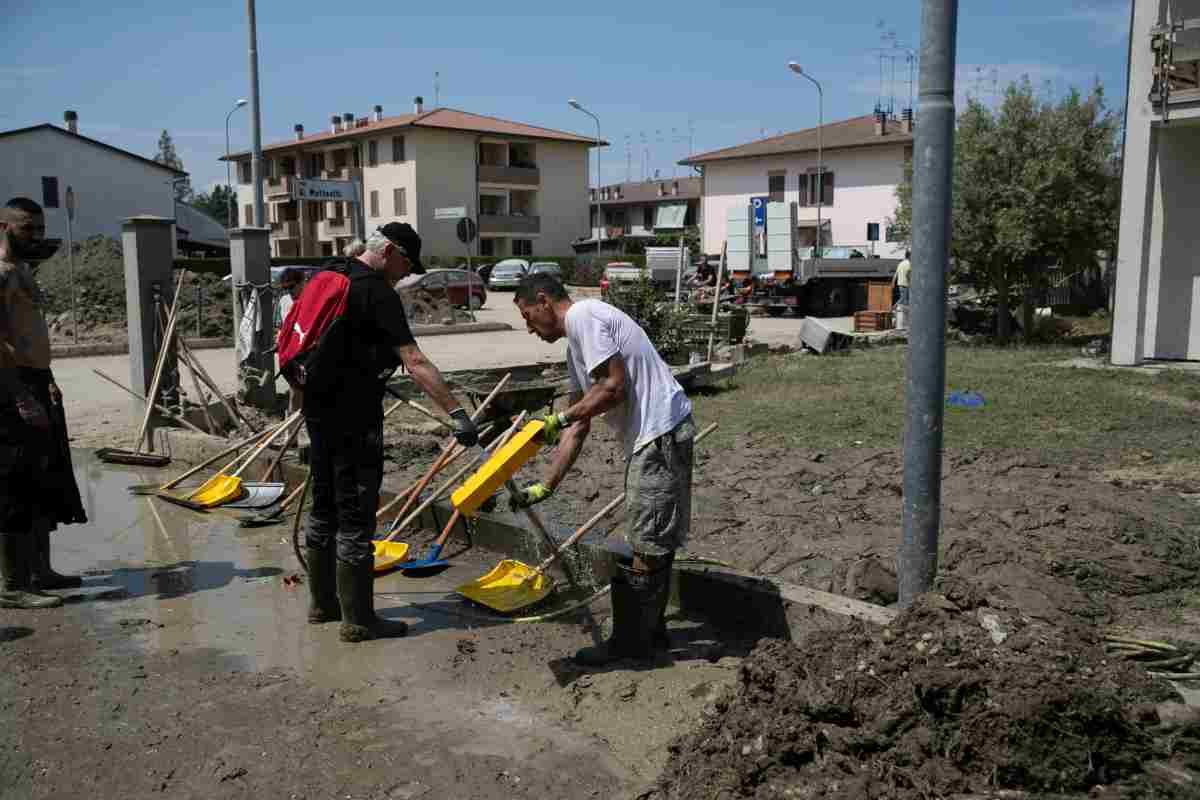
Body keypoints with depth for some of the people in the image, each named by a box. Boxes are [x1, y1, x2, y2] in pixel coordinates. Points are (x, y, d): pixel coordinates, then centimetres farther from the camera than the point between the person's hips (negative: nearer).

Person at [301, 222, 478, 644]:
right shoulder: (378, 293, -16)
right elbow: (415, 362, -25)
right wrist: (457, 412, -28)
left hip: (319, 409, 10)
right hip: (354, 419, -10)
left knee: (325, 509, 18)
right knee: (356, 518, -2)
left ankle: (323, 603, 30)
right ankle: (358, 620, 7)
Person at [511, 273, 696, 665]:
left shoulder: (583, 316, -9)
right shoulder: (576, 346, 20)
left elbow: (615, 386, -19)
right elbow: (578, 429, 17)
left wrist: (561, 418, -12)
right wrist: (544, 486, 14)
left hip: (661, 434, -11)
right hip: (648, 440, 11)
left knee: (648, 545, -1)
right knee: (652, 543, 18)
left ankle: (631, 642, 9)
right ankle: (650, 632, 30)